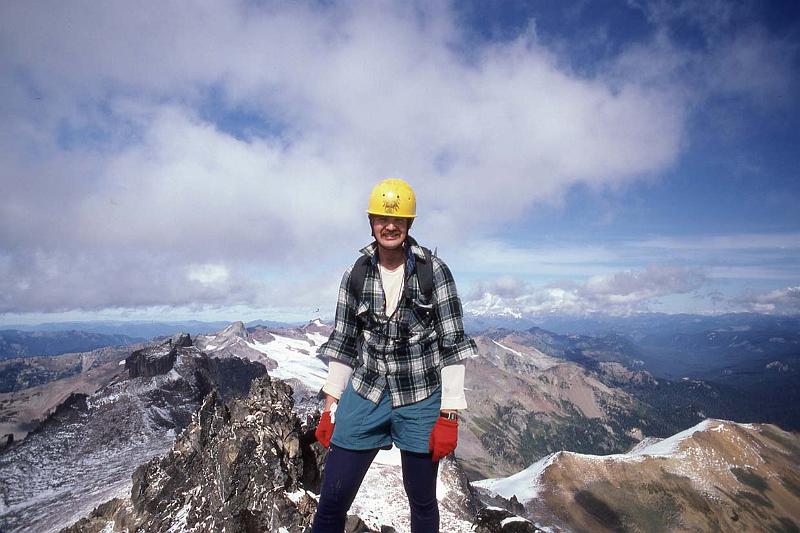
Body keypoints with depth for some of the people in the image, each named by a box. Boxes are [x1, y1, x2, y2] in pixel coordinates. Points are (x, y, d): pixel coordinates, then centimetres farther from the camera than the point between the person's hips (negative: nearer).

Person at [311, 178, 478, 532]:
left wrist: (449, 415, -10)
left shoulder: (434, 270, -8)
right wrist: (329, 406, 5)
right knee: (332, 500, 2)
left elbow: (453, 343, -8)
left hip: (422, 400, -2)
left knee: (422, 501, 12)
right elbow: (342, 343, 7)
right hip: (365, 395, 2)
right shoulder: (355, 275, 0)